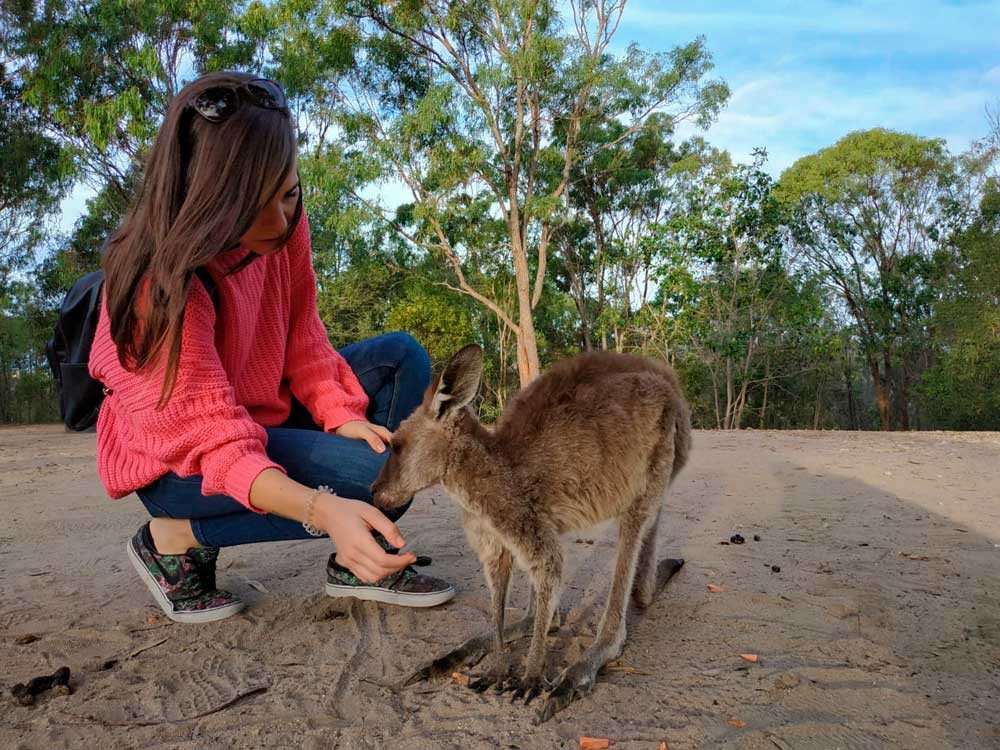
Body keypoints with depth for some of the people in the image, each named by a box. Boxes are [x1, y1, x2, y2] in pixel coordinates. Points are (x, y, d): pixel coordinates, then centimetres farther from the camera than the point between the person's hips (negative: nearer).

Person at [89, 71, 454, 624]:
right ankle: (174, 537, -7)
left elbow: (301, 336, -4)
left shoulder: (283, 225, -13)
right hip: (178, 458, -7)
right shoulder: (163, 277, -31)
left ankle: (359, 561, -7)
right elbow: (216, 437, -34)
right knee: (376, 477, -26)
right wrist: (325, 510, -50)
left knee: (401, 358, -6)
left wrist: (342, 415, -21)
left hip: (264, 409, 7)